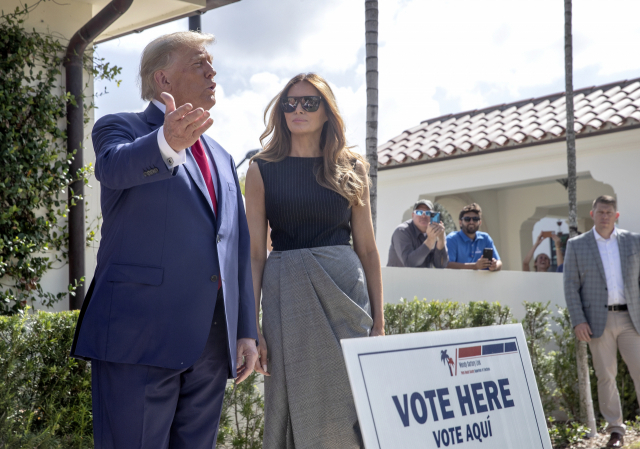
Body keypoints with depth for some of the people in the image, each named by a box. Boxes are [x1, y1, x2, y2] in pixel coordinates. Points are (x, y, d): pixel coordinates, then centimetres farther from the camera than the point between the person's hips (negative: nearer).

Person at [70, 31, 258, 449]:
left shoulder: (222, 158, 23)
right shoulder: (121, 128, 4)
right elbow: (115, 167, -22)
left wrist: (247, 330, 14)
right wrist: (168, 143, -43)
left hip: (214, 340, 6)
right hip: (141, 332, -6)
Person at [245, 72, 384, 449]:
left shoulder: (351, 168, 9)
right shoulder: (263, 170, 5)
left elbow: (367, 248, 9)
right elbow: (255, 252, 2)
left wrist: (379, 321, 3)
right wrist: (251, 328, -5)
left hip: (345, 289, 1)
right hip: (288, 293, -1)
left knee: (351, 406, 2)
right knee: (297, 404, 3)